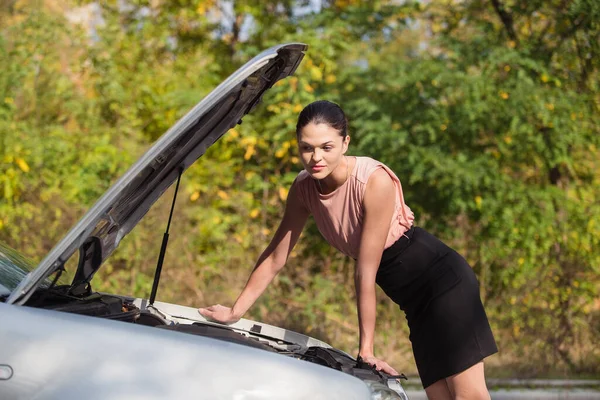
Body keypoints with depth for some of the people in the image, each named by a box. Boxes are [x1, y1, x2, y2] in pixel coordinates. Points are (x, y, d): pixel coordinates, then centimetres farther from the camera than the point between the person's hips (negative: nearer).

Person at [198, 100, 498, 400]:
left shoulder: (375, 181, -26)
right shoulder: (304, 188, -6)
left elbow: (365, 274, -25)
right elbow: (275, 258, 5)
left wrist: (366, 349, -22)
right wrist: (235, 312, 7)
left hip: (443, 281, -7)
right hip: (413, 298, 7)